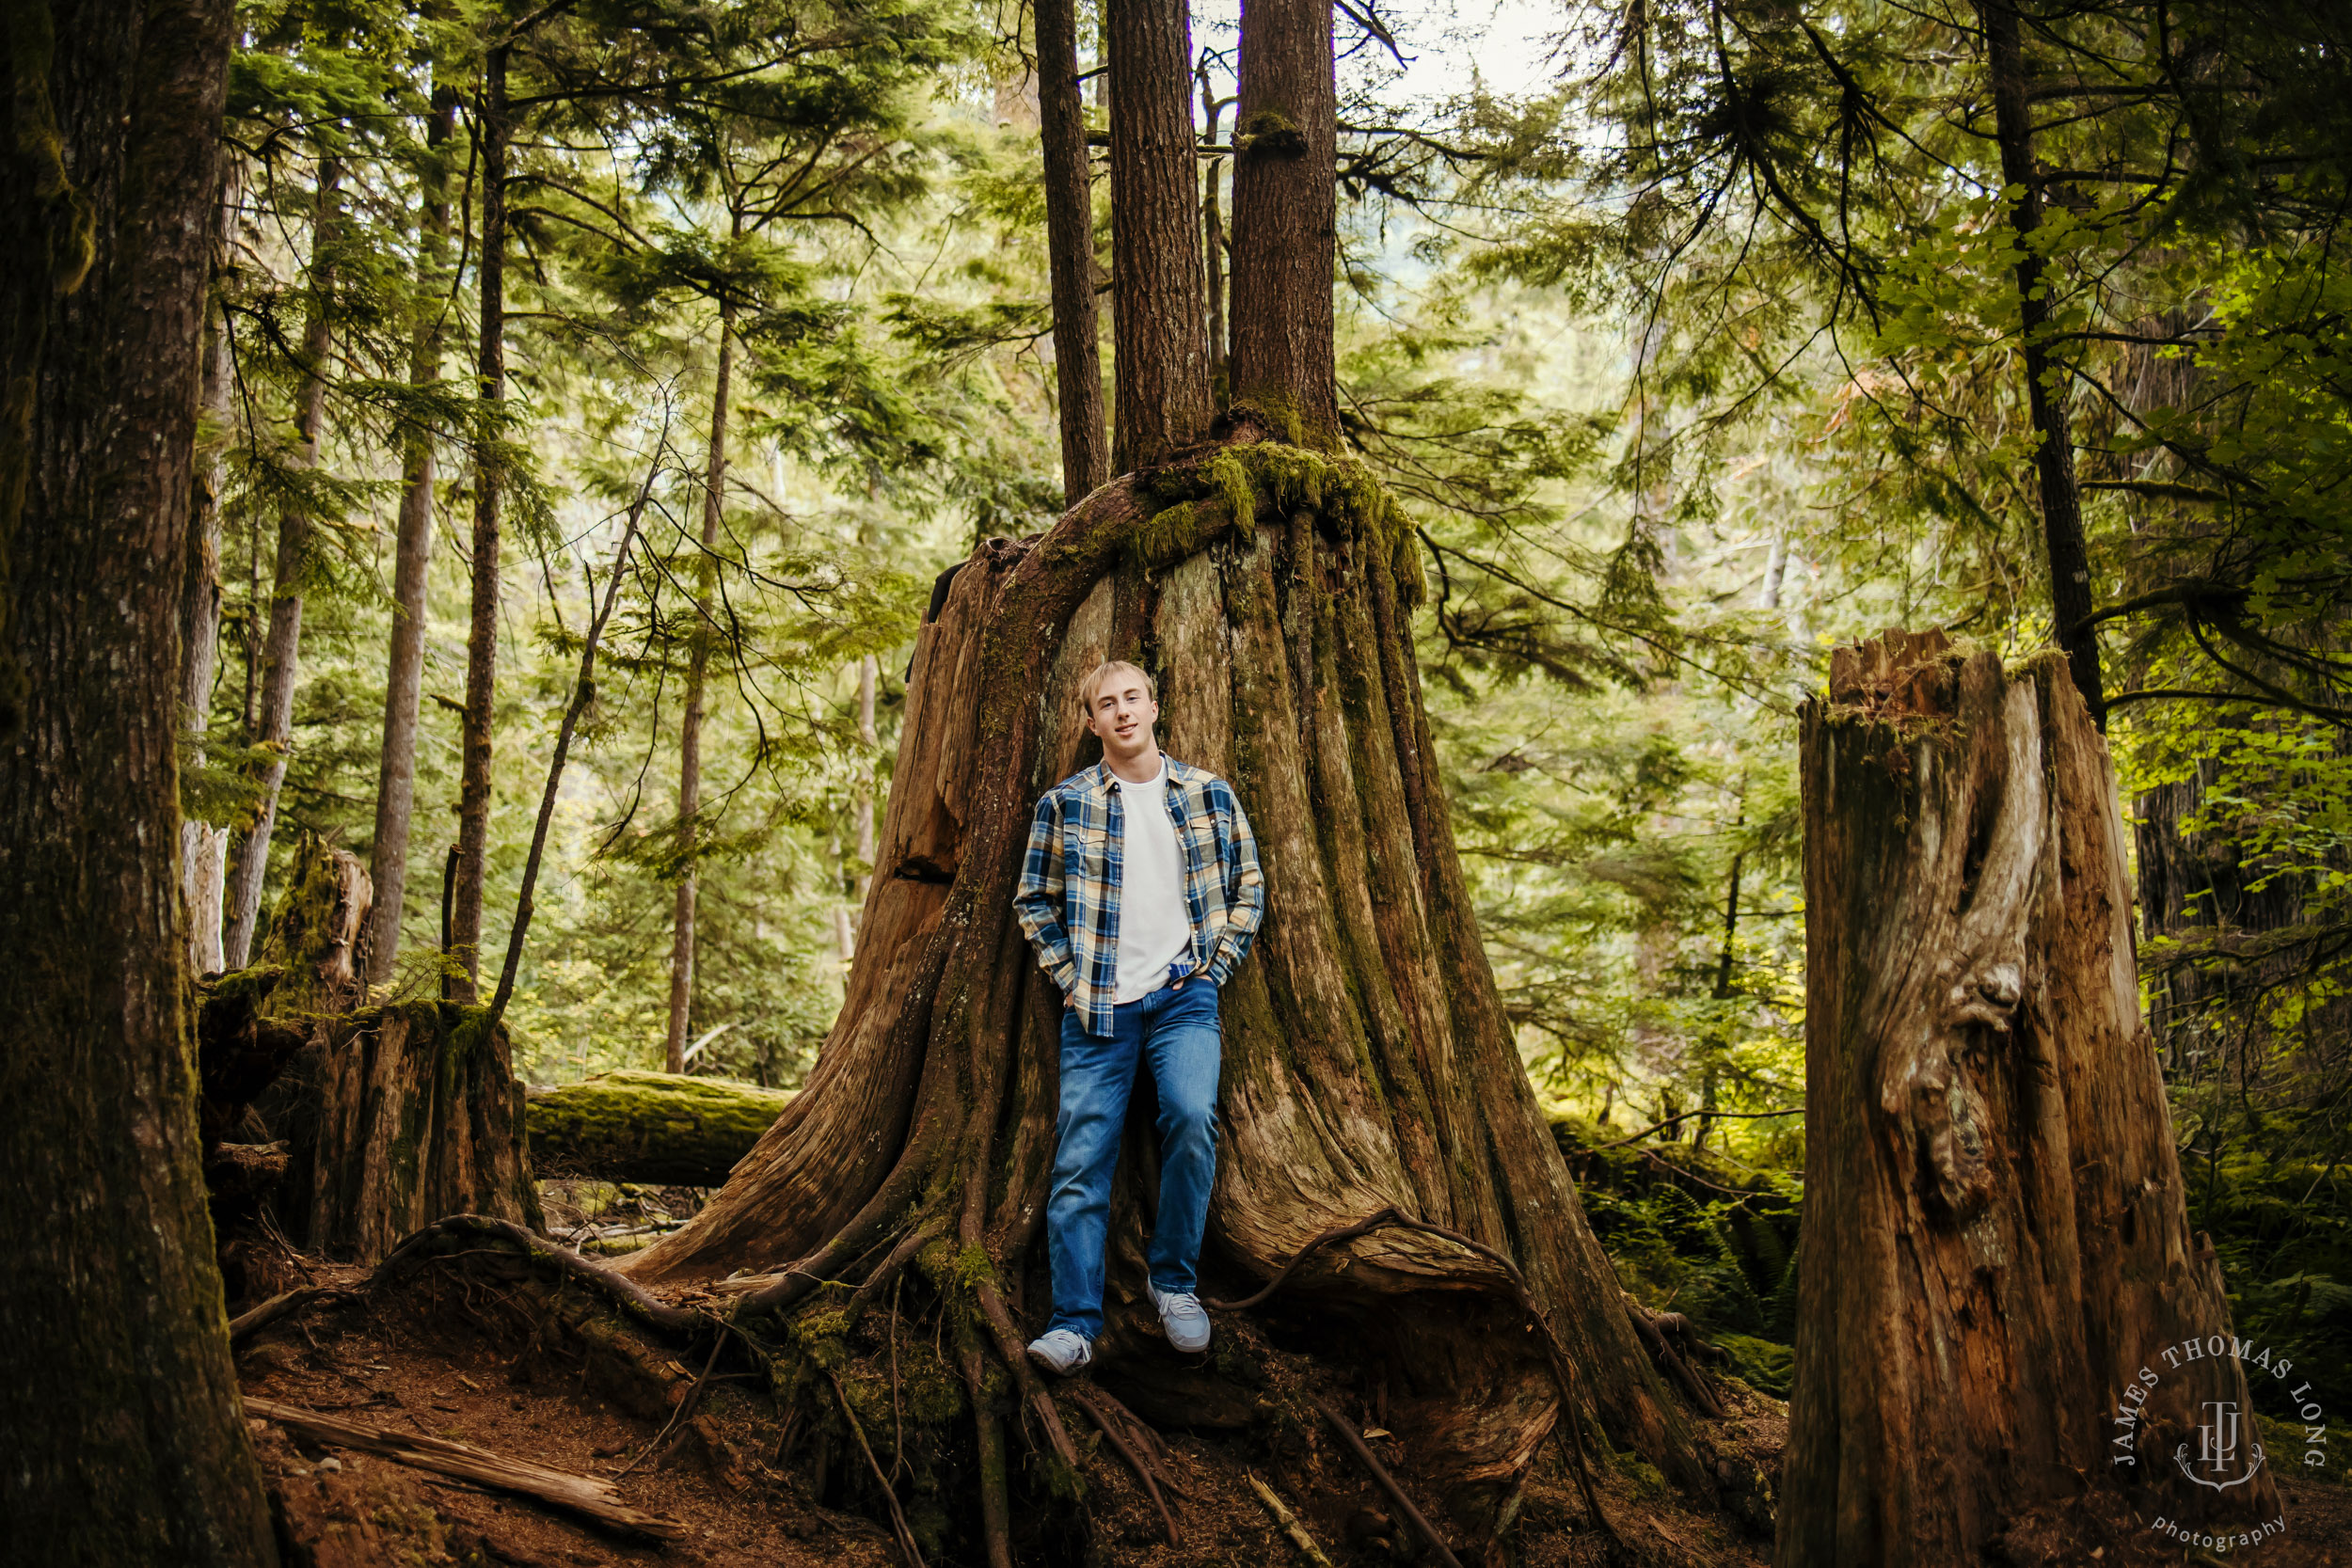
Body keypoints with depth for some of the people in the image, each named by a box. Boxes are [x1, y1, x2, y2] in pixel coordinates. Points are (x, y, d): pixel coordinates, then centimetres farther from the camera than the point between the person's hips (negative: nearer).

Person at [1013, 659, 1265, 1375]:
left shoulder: (1209, 794, 8)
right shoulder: (1064, 804, 4)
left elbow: (1248, 887, 14)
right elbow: (1033, 900, 11)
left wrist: (1215, 966, 4)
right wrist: (1069, 979, 1)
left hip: (1183, 997, 0)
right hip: (1096, 1007, 1)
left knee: (1192, 1115, -24)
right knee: (1081, 1159, -4)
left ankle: (1174, 1281, -3)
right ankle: (1075, 1323, 3)